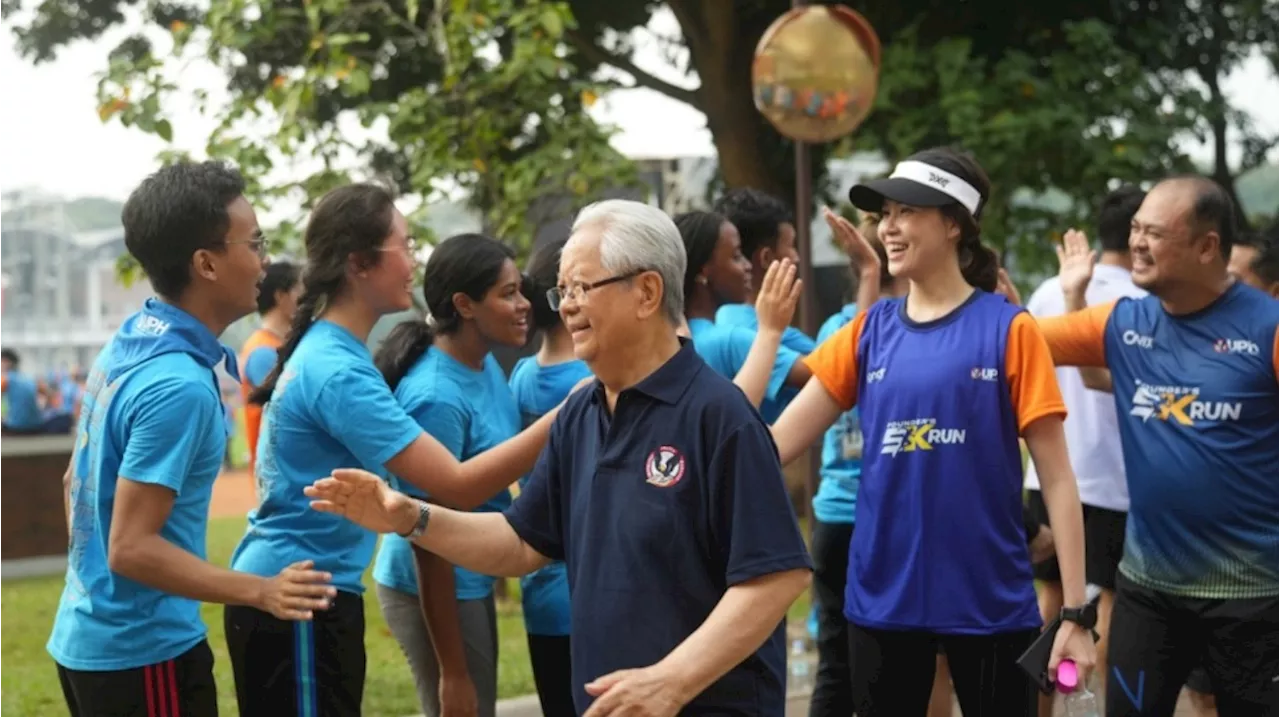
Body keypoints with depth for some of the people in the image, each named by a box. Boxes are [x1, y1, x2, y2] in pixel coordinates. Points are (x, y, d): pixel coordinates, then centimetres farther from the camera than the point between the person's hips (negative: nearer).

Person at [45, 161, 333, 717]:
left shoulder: (128, 342, 4)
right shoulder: (178, 385, -24)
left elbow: (78, 481, 15)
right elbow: (131, 548, -25)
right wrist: (260, 592, -31)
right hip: (142, 653, -9)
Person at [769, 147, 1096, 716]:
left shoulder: (1007, 330, -6)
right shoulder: (870, 331, 5)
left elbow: (1056, 477, -6)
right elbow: (772, 445, 1)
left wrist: (1075, 611, -10)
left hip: (990, 600, -3)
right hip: (882, 598, 4)